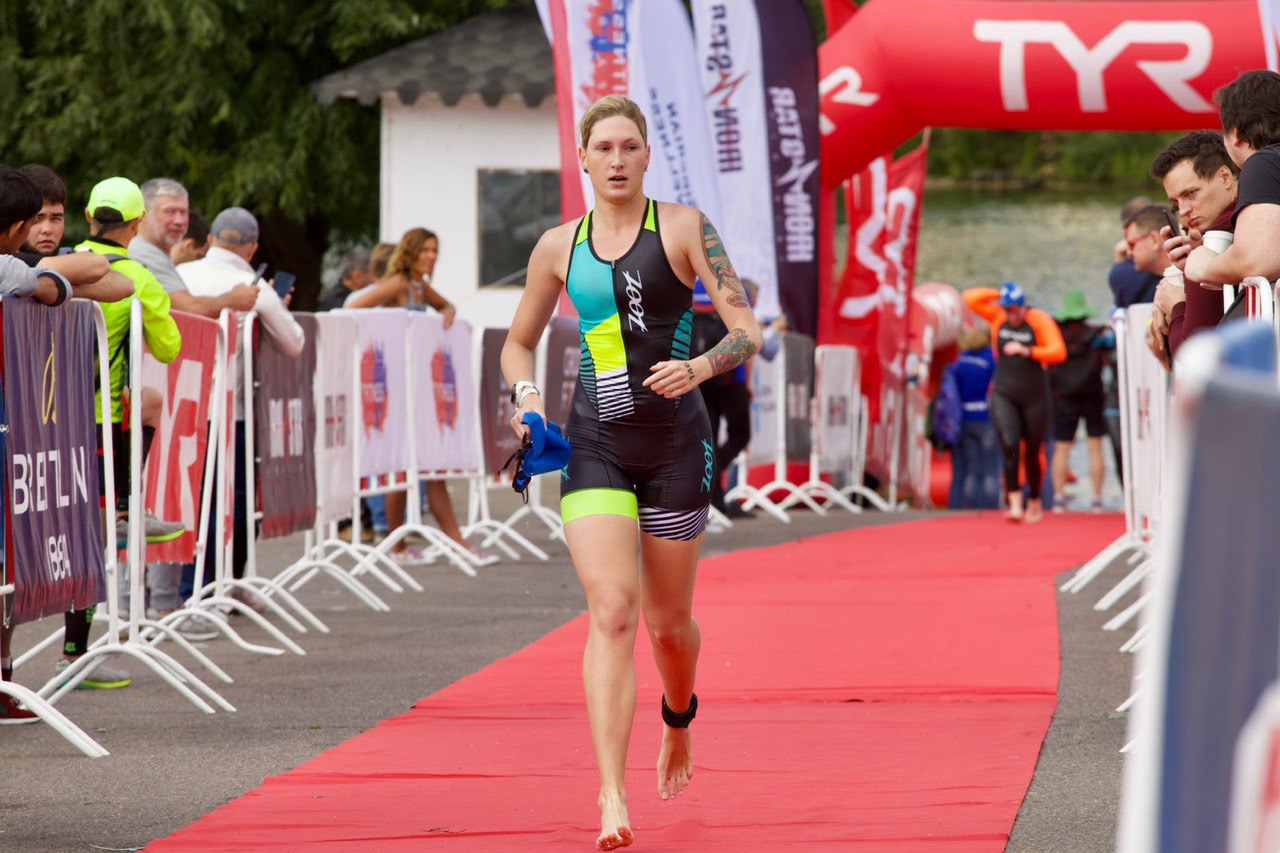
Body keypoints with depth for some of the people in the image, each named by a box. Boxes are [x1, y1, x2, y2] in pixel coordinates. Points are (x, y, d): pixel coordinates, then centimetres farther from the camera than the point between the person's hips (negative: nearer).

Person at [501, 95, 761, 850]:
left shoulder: (683, 228, -3)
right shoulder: (559, 247, 6)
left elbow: (748, 331, -7)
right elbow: (519, 342, 20)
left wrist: (697, 368, -27)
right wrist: (525, 393, -2)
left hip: (676, 445, -1)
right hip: (595, 447, 1)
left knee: (668, 621, 11)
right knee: (611, 612, -16)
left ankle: (679, 722, 47)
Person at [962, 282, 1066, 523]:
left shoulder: (1039, 320, -8)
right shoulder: (997, 316, 1)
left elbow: (1059, 352, -17)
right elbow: (970, 298, -4)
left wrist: (1027, 351, -26)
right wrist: (999, 294, -6)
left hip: (1034, 396, -1)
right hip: (1004, 395, 1)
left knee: (1032, 453, 7)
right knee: (1010, 446, -18)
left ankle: (1035, 503, 27)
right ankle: (1015, 504, -21)